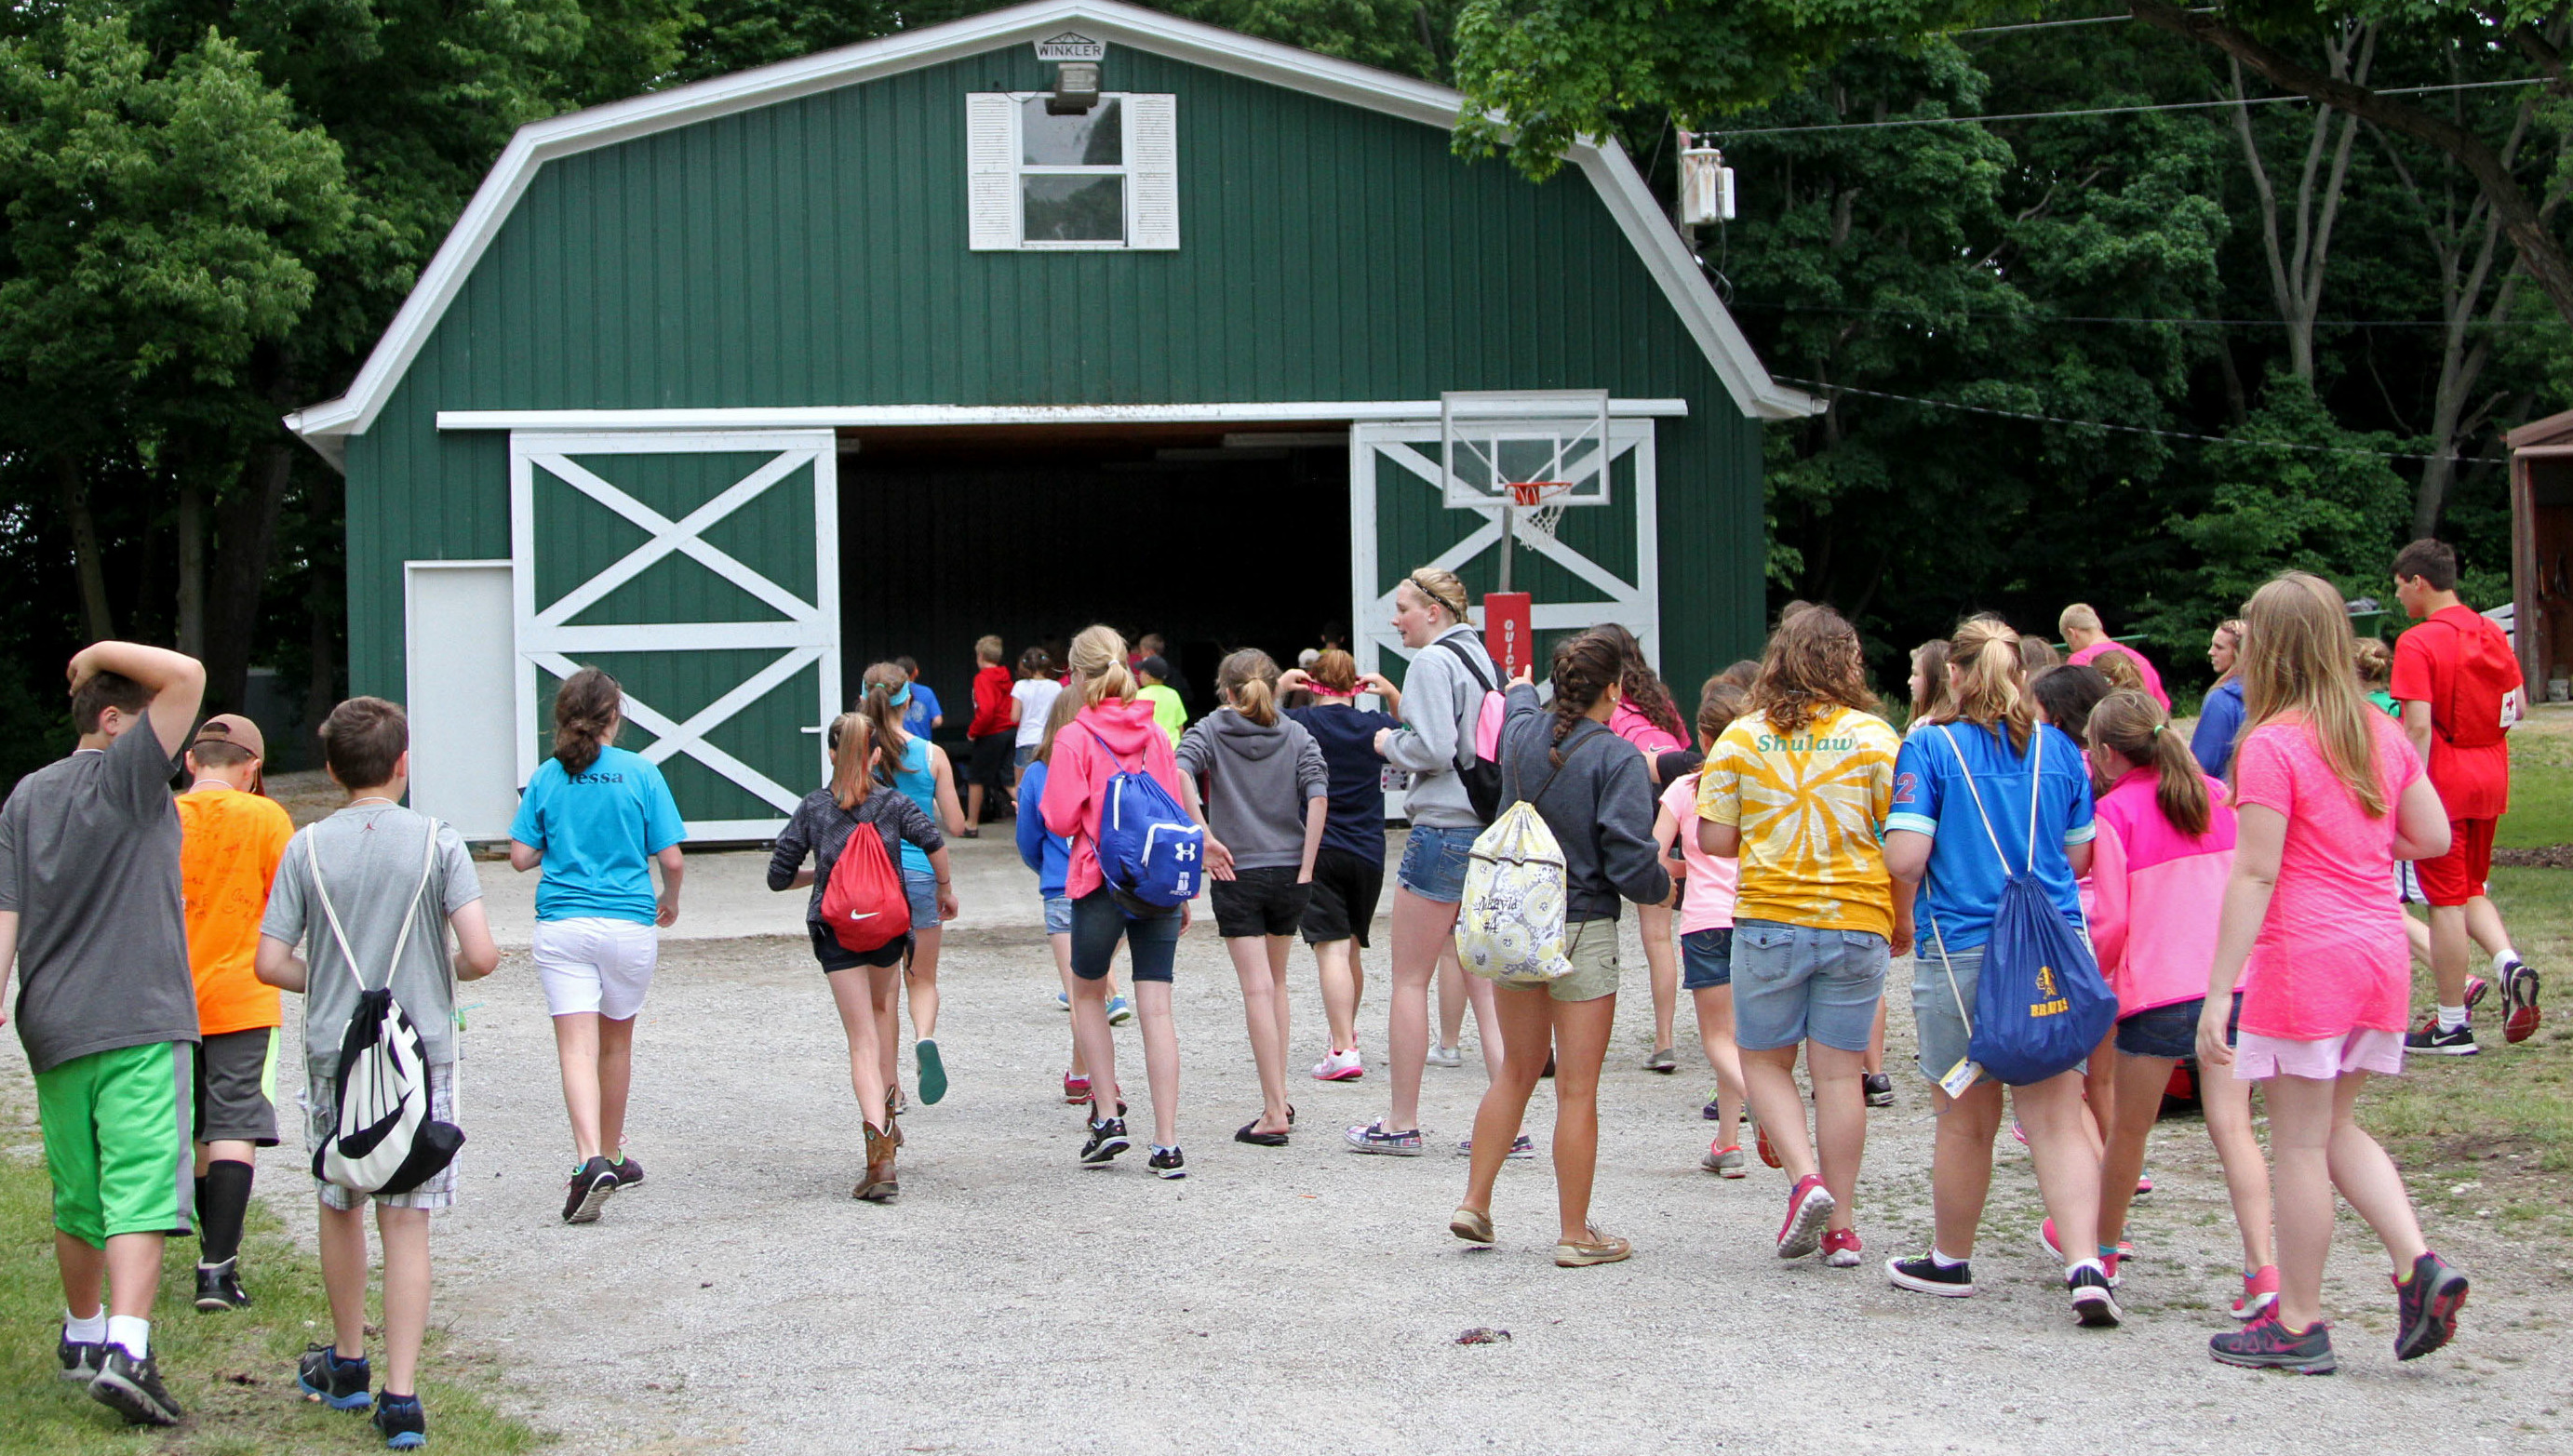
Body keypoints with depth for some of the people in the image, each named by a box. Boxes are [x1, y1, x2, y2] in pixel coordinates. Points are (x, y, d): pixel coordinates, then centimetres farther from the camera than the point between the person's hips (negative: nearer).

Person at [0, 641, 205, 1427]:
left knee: (78, 1199, 19)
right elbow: (186, 676, -16)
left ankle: (82, 1334, 34)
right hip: (140, 1023, -6)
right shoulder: (126, 775, -6)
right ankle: (125, 1348, -24)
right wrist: (103, 654, -2)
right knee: (141, 1194, -11)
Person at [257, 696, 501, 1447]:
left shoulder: (308, 847, -1)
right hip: (420, 1051, -1)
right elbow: (482, 954, -12)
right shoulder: (437, 842, -5)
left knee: (340, 1205, 20)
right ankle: (400, 1398, -5)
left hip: (334, 1054, 2)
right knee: (407, 1223, 1)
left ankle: (347, 1365, 34)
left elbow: (271, 963, -4)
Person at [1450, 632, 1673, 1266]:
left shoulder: (1521, 732, 2)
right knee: (1577, 1090, 1)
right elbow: (1630, 858, -20)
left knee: (1517, 1070, 21)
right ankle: (1575, 1235, 7)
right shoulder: (1617, 757, -16)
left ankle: (1474, 1203, 23)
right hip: (1582, 932, -6)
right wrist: (1661, 887, 2)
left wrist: (1521, 691, 52)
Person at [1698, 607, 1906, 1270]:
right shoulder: (1874, 737, -2)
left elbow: (1714, 838, -3)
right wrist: (1902, 919, 10)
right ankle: (1841, 1226, 9)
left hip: (1767, 922, -1)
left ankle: (1806, 1177, -8)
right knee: (1840, 1072, 7)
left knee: (1765, 1062, 14)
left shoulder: (1742, 737, -2)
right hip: (1857, 925, 1)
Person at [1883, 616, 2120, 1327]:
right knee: (2057, 1117, 0)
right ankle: (2085, 1264, -15)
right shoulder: (2057, 749, 5)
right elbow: (2078, 854, 14)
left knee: (1967, 1118, 11)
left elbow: (1905, 859, -12)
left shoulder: (1931, 747, -6)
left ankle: (1950, 1262, 27)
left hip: (1964, 948, -2)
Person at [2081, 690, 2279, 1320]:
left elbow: (2112, 922, -8)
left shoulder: (2114, 813, -5)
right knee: (2233, 1126, -3)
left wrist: (2088, 983, 8)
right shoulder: (2218, 795, 10)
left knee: (2129, 1128, 14)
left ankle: (2104, 1246, 33)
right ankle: (2263, 1268, -16)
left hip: (2157, 988, -4)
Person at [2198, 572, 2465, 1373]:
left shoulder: (2273, 745, -13)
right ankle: (2418, 1264, 3)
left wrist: (2217, 993, -16)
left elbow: (2255, 874, -17)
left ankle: (2298, 1326, 10)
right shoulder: (2381, 733, 7)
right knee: (2336, 1128, 20)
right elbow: (2434, 837, 13)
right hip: (2380, 954, 7)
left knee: (2299, 1143, 3)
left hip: (2303, 957, -7)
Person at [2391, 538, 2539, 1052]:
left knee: (2447, 900, 1)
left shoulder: (2417, 644, -16)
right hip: (2491, 780, 7)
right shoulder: (2493, 633, 6)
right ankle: (2509, 963, -5)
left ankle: (2452, 1025, 7)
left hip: (2444, 781, -7)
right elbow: (2516, 706, 11)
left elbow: (2418, 725, -22)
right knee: (2472, 889, 21)